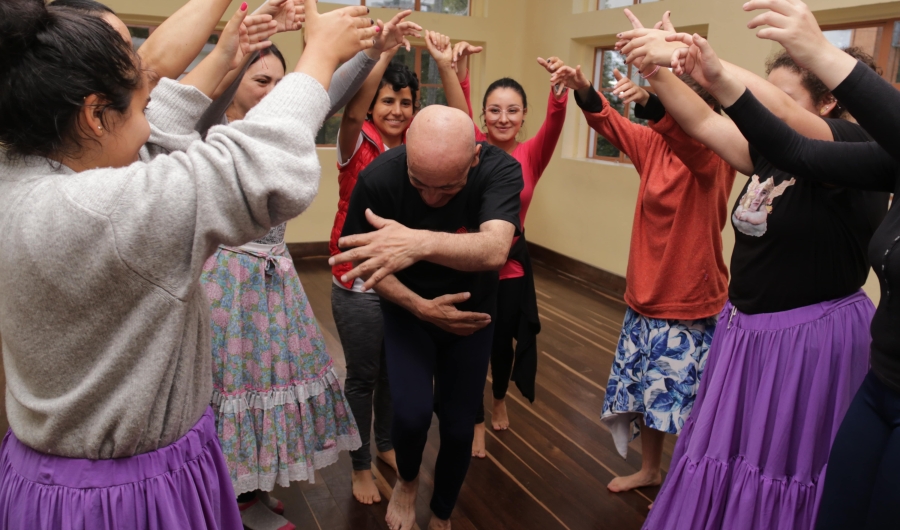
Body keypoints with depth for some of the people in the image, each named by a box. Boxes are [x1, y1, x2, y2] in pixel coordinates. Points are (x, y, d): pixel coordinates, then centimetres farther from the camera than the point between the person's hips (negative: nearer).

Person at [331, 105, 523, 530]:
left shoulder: (500, 169, -28)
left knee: (458, 426, 5)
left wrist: (421, 243, -62)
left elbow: (495, 249, -45)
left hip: (470, 314, 1)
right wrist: (422, 306, -22)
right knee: (412, 412, -18)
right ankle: (407, 479, 20)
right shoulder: (379, 177, -27)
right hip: (409, 309, 0)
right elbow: (366, 262, -12)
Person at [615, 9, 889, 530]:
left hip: (811, 340, -7)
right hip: (749, 332, 7)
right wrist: (658, 70, -6)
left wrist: (693, 59, -36)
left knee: (785, 464, 10)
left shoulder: (859, 150, -16)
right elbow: (705, 123, 4)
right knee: (733, 451, 20)